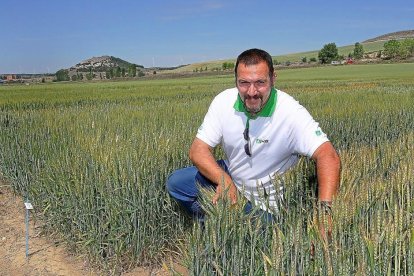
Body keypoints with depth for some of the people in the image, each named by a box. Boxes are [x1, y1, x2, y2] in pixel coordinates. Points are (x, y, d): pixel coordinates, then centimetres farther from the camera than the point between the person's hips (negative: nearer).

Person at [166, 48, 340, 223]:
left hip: (269, 198, -3)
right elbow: (198, 150, -14)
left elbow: (328, 156, -32)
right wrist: (224, 180, -31)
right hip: (231, 177, 4)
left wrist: (325, 208, -46)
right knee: (176, 182, -7)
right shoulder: (223, 102, -15)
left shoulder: (291, 112, -26)